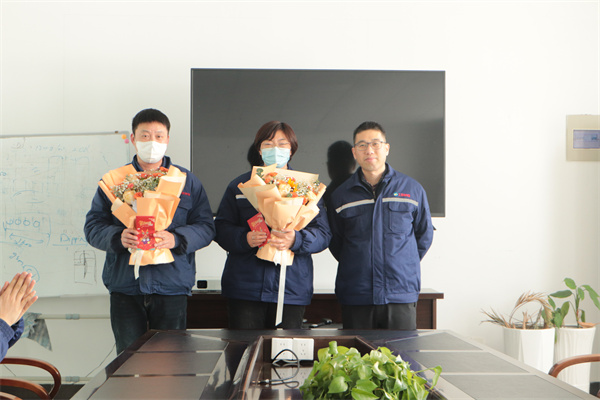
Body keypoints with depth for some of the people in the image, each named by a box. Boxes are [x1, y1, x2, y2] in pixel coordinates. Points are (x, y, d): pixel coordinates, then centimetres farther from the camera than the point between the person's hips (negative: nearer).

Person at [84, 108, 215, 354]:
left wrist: (176, 239, -16)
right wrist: (118, 237, -16)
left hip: (171, 287, 0)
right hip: (125, 286, 0)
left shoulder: (187, 181, 9)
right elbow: (93, 227, 6)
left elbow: (206, 227, 3)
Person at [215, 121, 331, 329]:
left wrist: (296, 240, -18)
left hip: (292, 288, 0)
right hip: (245, 287, 0)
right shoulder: (239, 185, 12)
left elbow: (323, 234, 2)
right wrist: (245, 239, -15)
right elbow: (221, 229, 6)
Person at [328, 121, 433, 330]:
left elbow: (424, 236, 15)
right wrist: (358, 266, 8)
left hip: (401, 295, 0)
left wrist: (401, 265, 12)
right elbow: (335, 243, 14)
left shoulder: (412, 189, 7)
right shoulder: (341, 195, 7)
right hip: (355, 297, 1)